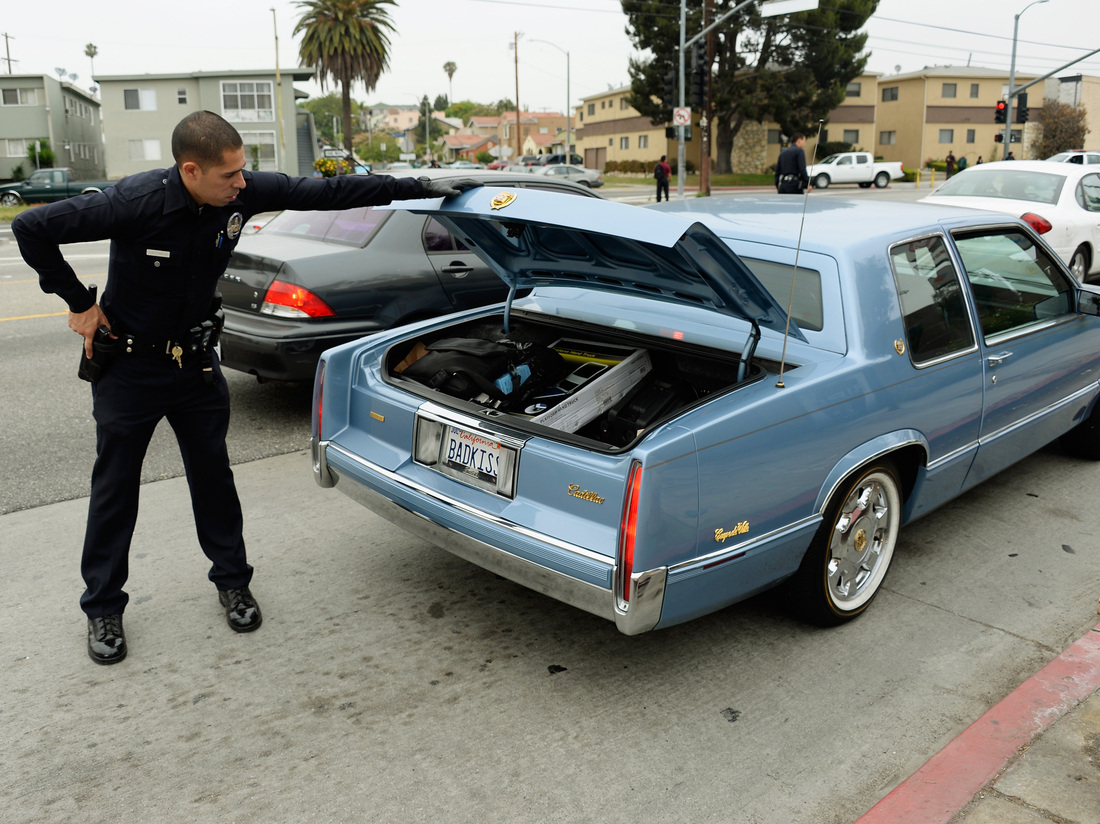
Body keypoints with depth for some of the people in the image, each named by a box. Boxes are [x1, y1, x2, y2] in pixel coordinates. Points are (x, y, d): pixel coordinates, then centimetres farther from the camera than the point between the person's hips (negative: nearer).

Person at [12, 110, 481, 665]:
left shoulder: (243, 193, -14)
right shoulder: (135, 203, -27)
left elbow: (329, 193, -10)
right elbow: (31, 228, -19)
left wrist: (425, 188, -9)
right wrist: (79, 303, -14)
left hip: (196, 360, 4)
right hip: (129, 364, -3)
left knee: (213, 474, 10)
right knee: (115, 487, 6)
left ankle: (232, 582, 28)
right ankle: (103, 608, 23)